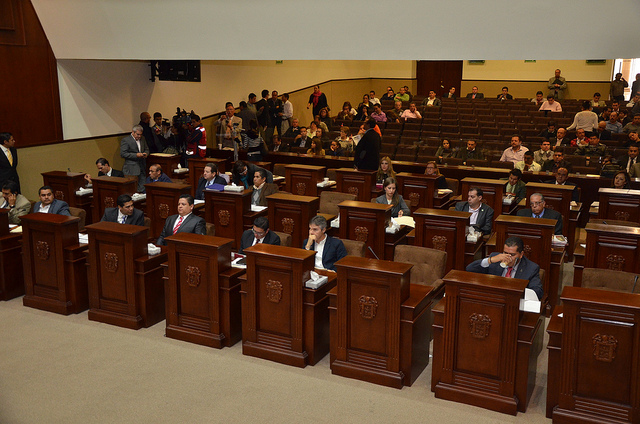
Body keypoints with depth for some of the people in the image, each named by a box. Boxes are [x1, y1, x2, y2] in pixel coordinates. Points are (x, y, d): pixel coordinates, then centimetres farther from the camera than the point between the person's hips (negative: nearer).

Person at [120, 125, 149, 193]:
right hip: (131, 169, -6)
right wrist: (136, 155, -20)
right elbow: (122, 154, -13)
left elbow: (146, 149, 25)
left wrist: (146, 153, 0)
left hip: (142, 167, 6)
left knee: (142, 189, 4)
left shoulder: (142, 139, 13)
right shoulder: (125, 140, -7)